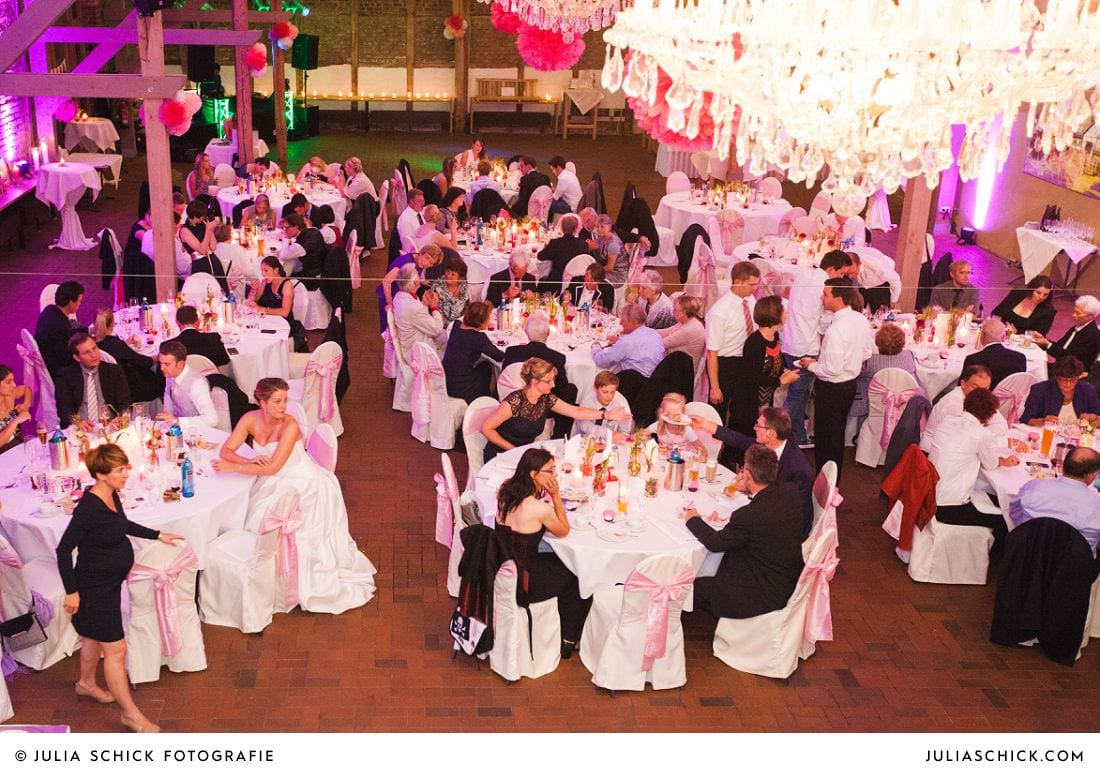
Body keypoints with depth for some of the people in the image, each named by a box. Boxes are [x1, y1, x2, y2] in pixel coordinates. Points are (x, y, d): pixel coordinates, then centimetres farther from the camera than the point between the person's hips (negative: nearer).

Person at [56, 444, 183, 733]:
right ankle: (130, 714, 10)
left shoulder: (111, 495, -3)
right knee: (115, 649, -1)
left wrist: (157, 535, 22)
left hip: (110, 583, 9)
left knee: (95, 636, 29)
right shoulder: (88, 508, -29)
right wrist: (71, 591, -21)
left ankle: (86, 683, 52)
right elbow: (63, 550, -24)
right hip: (94, 589, -9)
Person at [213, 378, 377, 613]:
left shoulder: (290, 425, -24)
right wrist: (251, 461, -26)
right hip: (276, 485, 6)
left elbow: (273, 467, -28)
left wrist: (234, 467, -27)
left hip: (305, 487, -6)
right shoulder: (250, 419, -8)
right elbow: (226, 451, -7)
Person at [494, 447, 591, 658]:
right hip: (522, 585, -7)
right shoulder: (539, 508, -27)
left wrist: (546, 495, -1)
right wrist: (556, 496, -12)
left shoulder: (505, 490, -6)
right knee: (579, 581, 18)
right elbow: (564, 531, -8)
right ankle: (568, 641, 36)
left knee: (558, 562, 30)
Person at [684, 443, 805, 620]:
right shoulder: (790, 491, -10)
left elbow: (715, 543, -14)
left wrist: (694, 520, 2)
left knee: (694, 588, 2)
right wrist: (748, 489, 18)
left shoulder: (748, 516, -32)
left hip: (766, 595, -8)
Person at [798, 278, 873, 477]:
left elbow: (833, 369, -27)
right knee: (838, 434, 24)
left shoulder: (836, 329, -29)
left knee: (825, 439, 7)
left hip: (832, 389, -9)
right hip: (850, 384, 9)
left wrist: (811, 365, -12)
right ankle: (835, 479, 39)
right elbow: (866, 353, 9)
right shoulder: (861, 320, -2)